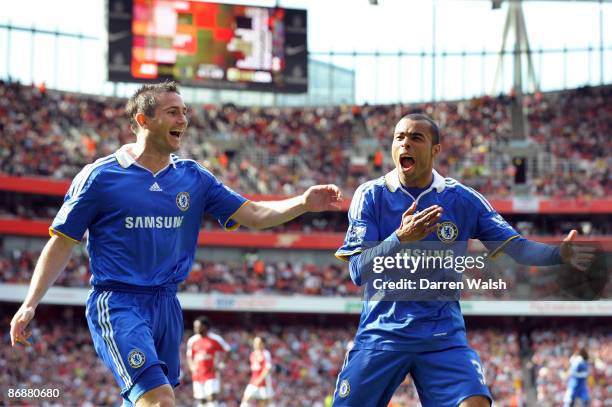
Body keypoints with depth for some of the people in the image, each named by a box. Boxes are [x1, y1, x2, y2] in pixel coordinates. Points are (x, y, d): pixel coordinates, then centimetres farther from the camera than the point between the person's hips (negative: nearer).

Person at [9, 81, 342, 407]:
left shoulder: (193, 178, 8)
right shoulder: (99, 176, -4)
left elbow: (254, 215, 4)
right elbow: (62, 243, 0)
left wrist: (304, 203, -13)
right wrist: (30, 305, -6)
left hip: (166, 305, 6)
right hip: (117, 304, -6)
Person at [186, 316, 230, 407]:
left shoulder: (215, 339, -5)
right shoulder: (192, 341, 6)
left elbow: (227, 352, 2)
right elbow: (189, 357, 18)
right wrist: (191, 366, -1)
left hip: (211, 375, -4)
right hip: (197, 376, 4)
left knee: (212, 398, -17)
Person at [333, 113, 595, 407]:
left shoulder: (462, 199, 1)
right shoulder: (371, 196, -2)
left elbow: (517, 247, -1)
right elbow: (358, 272, -10)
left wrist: (559, 253, -21)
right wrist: (400, 239, -26)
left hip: (442, 334, 0)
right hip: (380, 333, 0)